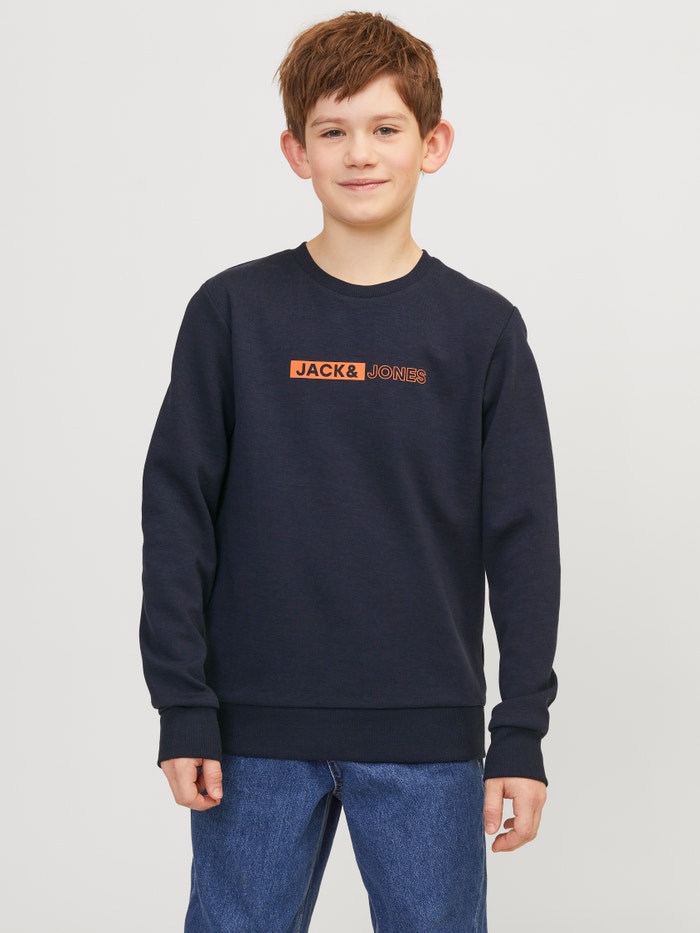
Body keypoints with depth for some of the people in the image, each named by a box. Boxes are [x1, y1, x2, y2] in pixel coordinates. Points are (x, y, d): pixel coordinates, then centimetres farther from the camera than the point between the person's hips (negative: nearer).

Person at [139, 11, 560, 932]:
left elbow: (523, 541, 3)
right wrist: (183, 709, -4)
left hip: (427, 739, 0)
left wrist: (523, 733, -1)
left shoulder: (483, 329, 2)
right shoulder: (234, 312, 1)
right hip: (258, 732, 0)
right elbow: (178, 515, 1)